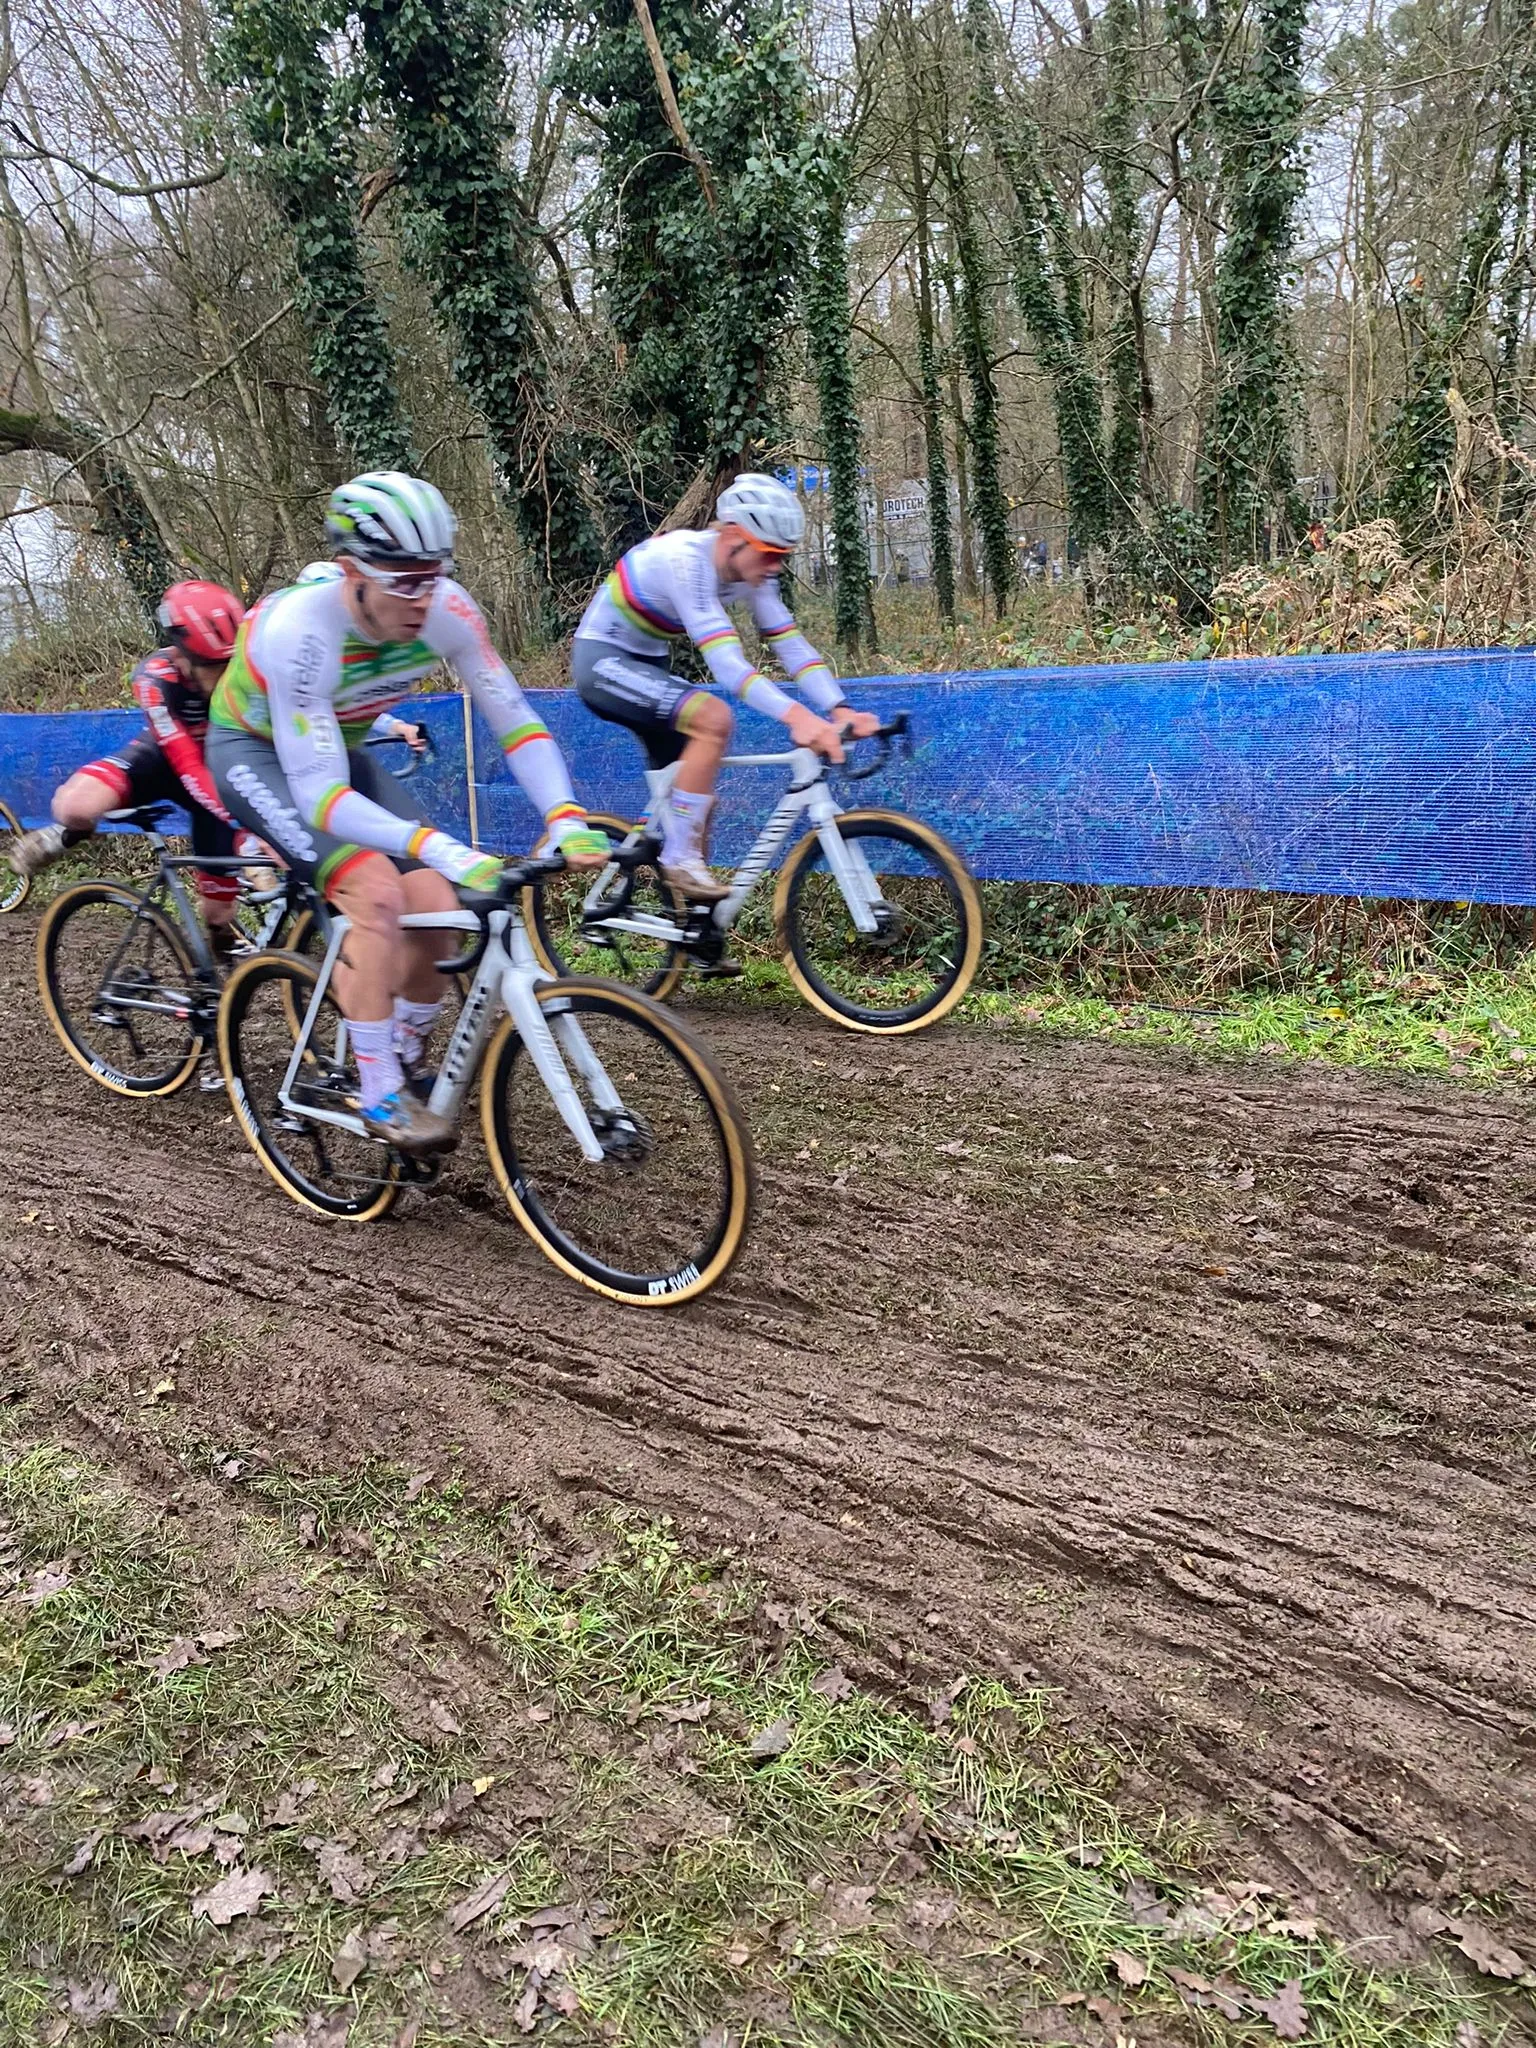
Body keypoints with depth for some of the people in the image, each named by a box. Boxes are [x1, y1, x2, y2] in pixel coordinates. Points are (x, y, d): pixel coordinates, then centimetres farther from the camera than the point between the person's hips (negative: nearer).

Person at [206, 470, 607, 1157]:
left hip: (337, 748, 5)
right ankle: (379, 1099, -16)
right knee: (377, 892, -28)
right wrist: (441, 848, -53)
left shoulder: (445, 609, -25)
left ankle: (406, 1068, 10)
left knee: (438, 906, -14)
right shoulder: (300, 629, -38)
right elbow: (319, 795, -40)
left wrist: (566, 819, -35)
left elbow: (514, 719, -19)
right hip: (254, 748, -5)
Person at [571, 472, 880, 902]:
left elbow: (791, 644, -12)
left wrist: (841, 710, -28)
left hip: (648, 663, 9)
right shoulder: (685, 559, -31)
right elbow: (725, 660, -40)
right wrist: (797, 717, -52)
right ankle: (679, 860, -21)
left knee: (697, 793, 6)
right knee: (714, 719, -30)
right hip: (603, 660, -9)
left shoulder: (750, 570, -7)